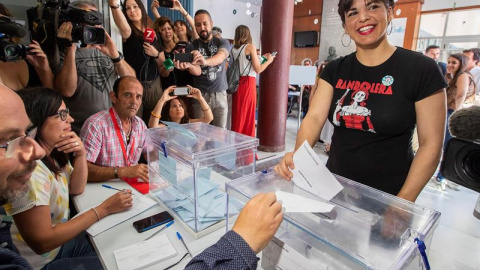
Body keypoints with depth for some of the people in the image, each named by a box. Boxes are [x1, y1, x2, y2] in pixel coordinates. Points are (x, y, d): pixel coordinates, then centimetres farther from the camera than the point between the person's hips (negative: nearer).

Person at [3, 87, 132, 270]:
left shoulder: (51, 154, -3)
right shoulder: (28, 171, -31)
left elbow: (76, 189, 7)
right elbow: (42, 242, -28)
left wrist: (80, 154, -10)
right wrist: (104, 209, -25)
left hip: (61, 240, 8)